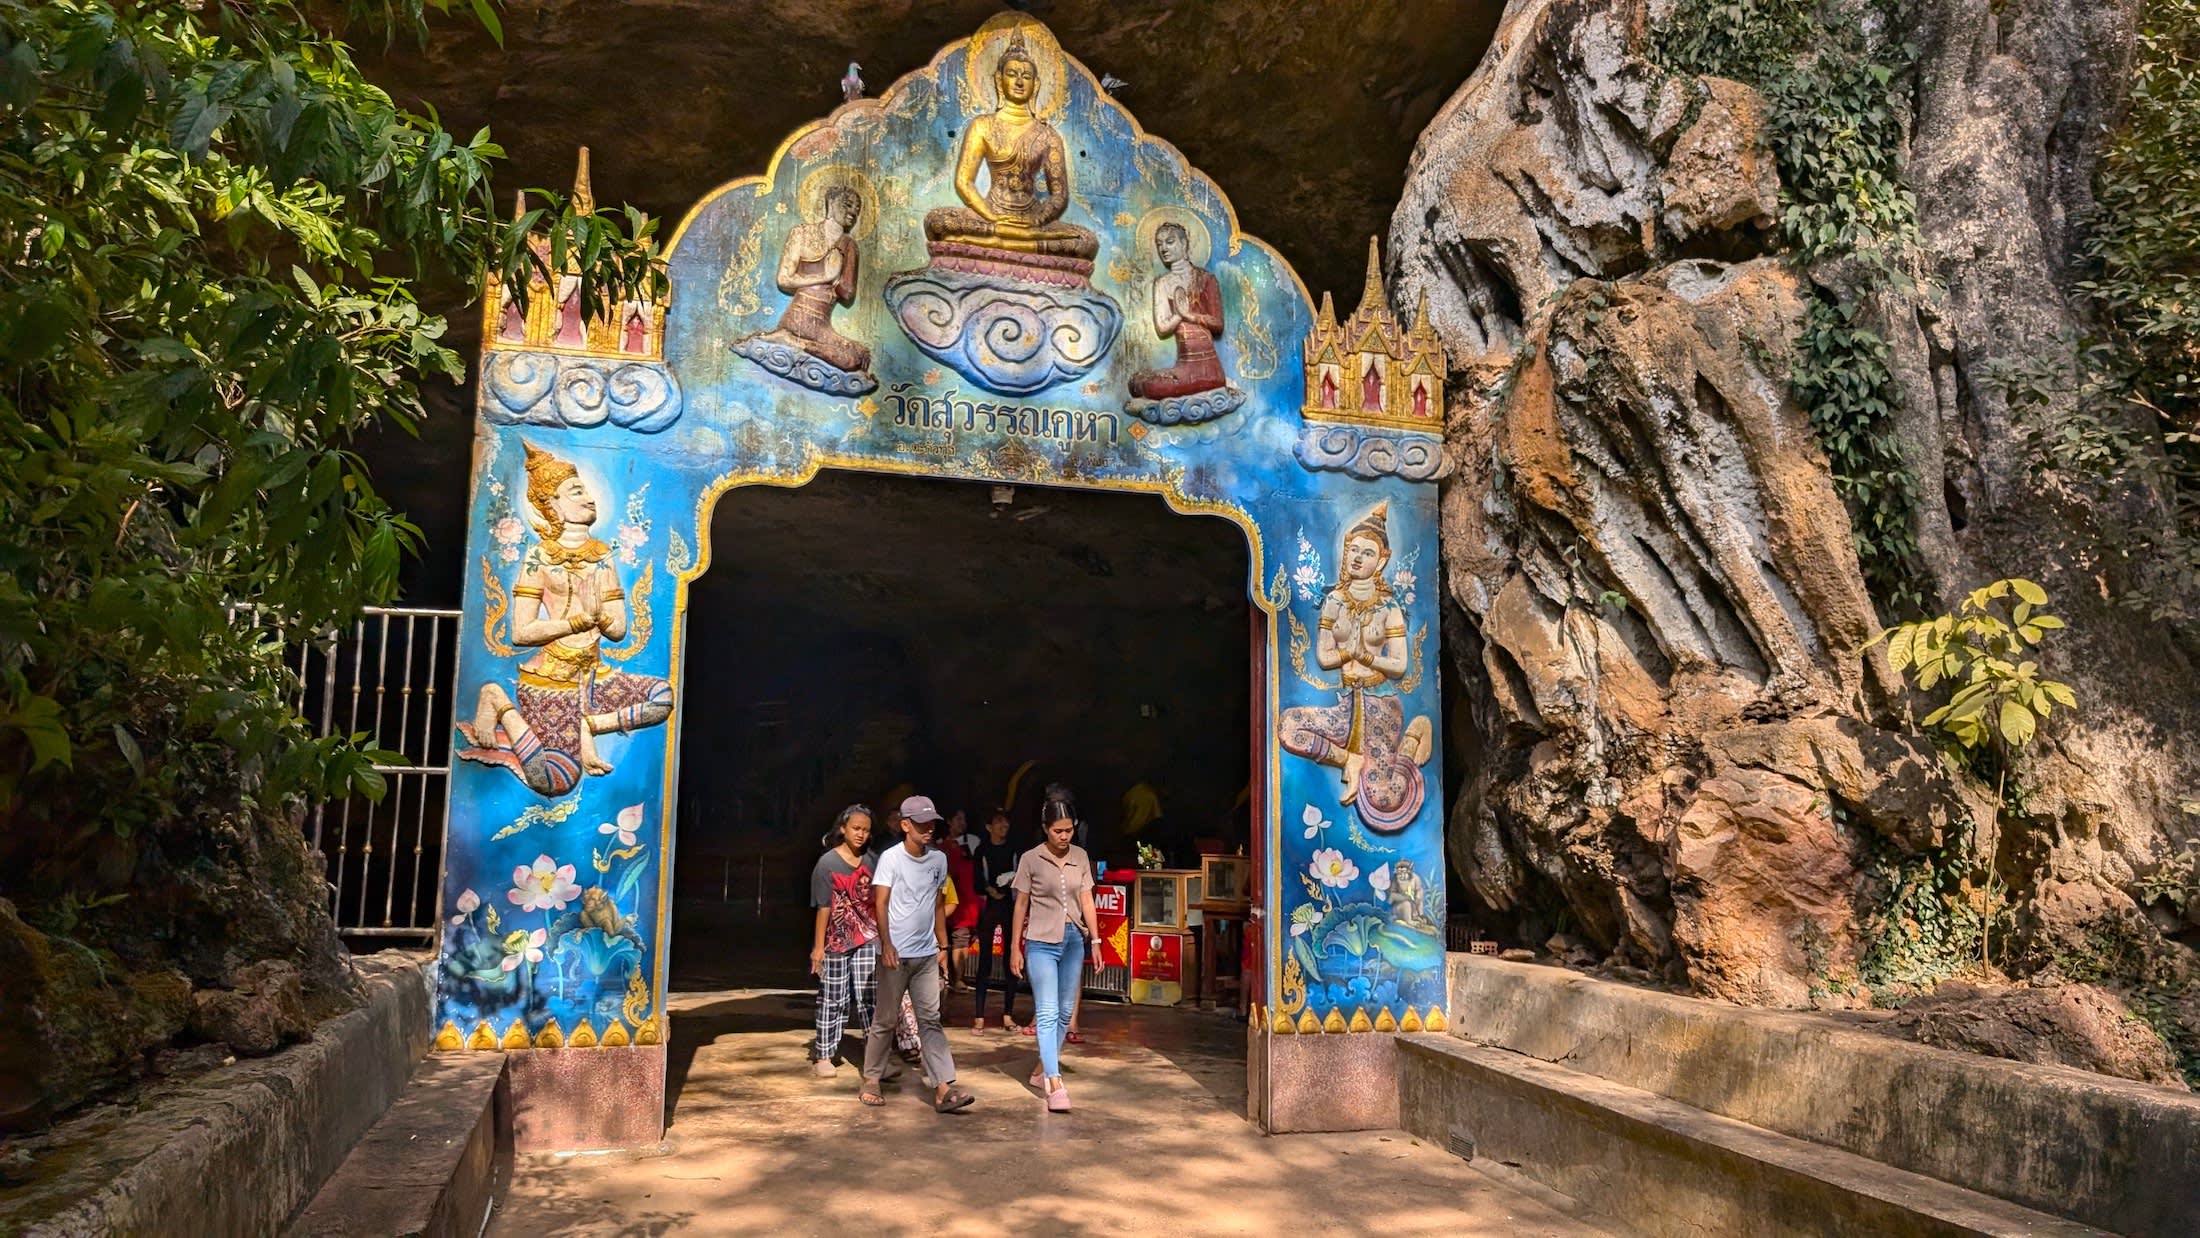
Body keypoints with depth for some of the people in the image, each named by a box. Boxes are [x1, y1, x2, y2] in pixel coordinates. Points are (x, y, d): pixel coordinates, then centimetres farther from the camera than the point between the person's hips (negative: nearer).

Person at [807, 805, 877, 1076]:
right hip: (836, 941, -3)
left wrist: (881, 937, 6)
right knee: (833, 1000, 5)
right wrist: (818, 946, -9)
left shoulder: (871, 860, 5)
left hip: (866, 940, 3)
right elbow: (823, 908, -8)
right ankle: (823, 1054, 16)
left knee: (867, 998, 1)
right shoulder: (828, 863, -6)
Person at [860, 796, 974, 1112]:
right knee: (885, 1020, 6)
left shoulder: (939, 860, 8)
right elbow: (880, 904, -12)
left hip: (927, 955, 4)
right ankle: (871, 1080, 21)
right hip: (895, 954, -4)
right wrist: (886, 944, -24)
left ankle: (943, 1089, -6)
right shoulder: (891, 858, -7)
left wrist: (943, 947, 14)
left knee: (931, 1020, 0)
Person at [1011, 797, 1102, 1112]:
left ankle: (1042, 1070, 24)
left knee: (1064, 1012, 10)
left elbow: (1086, 901, 8)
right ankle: (1055, 1084, -16)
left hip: (1074, 940, 5)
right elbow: (1021, 905, 0)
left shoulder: (1081, 857, 5)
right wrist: (1015, 948, 1)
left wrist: (1095, 941, 5)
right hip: (1042, 942, -4)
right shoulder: (1031, 859, -5)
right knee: (1047, 1012, -11)